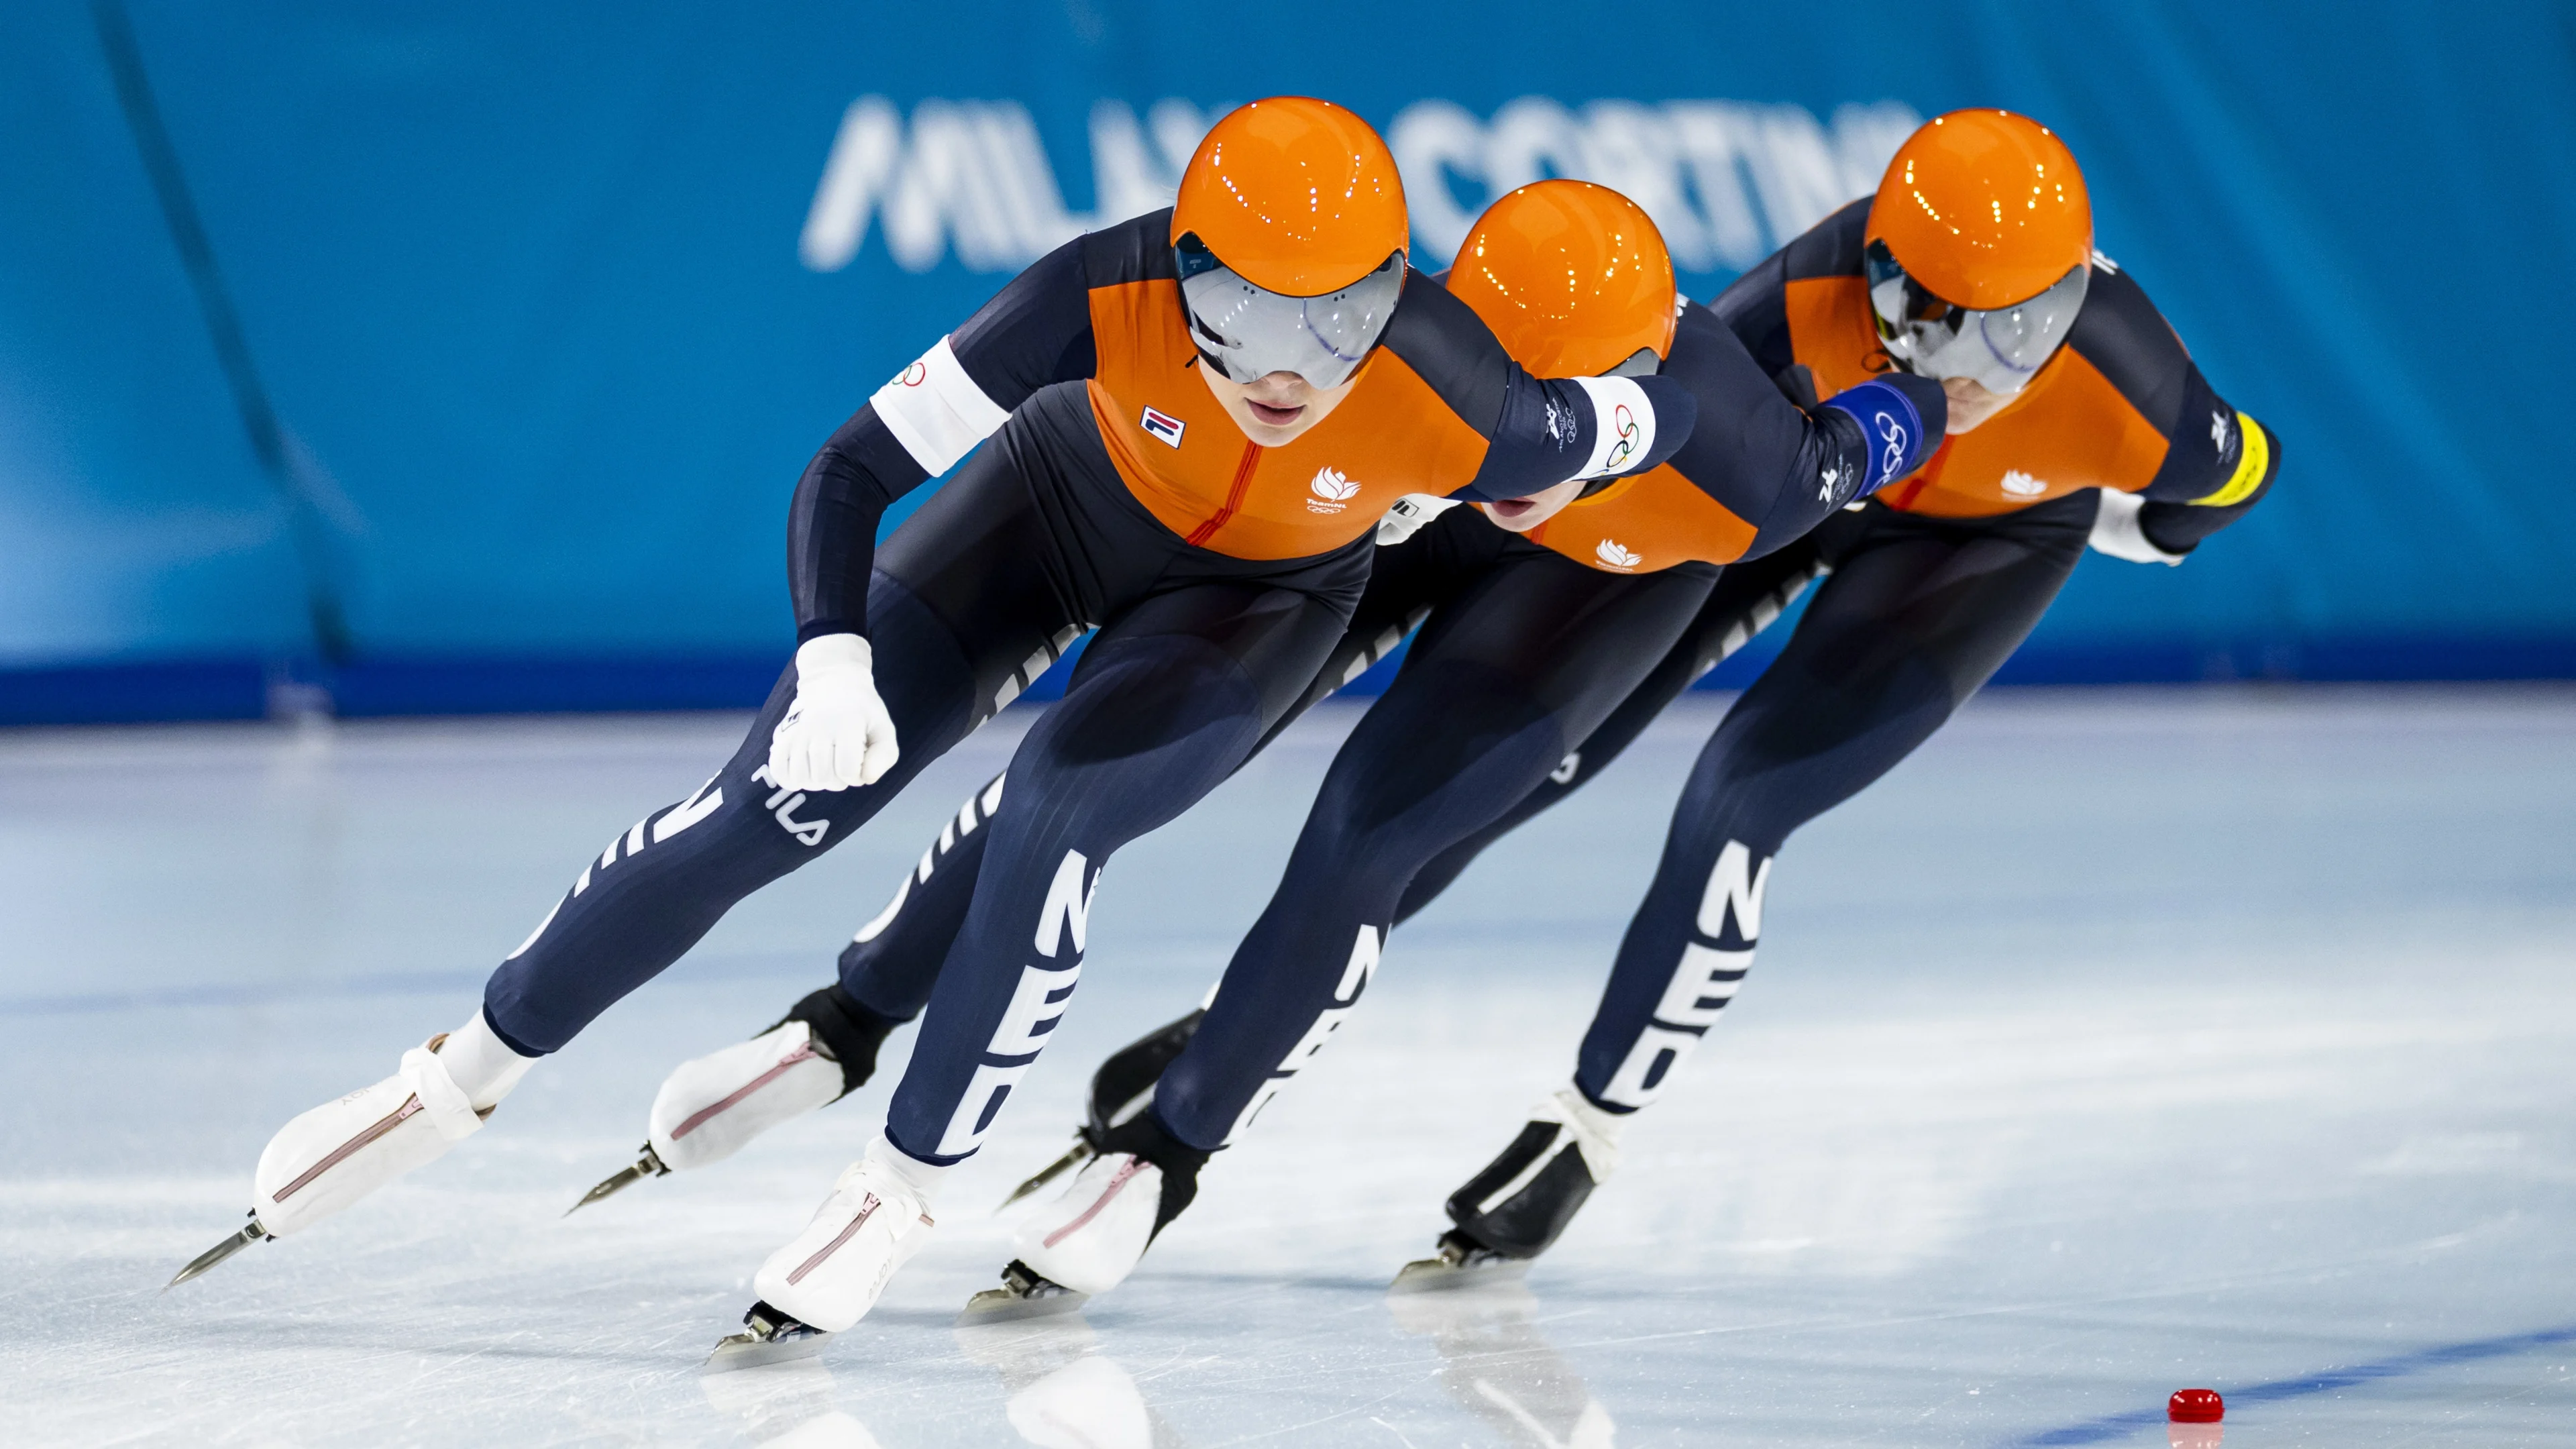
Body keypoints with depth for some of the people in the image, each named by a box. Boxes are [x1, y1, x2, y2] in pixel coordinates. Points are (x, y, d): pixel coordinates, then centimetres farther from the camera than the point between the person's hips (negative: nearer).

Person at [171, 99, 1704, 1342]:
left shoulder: (1459, 412, -39)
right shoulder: (1105, 299, -38)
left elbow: (1655, 421, -18)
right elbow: (852, 470, -32)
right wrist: (832, 663, -48)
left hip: (1262, 596, -1)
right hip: (1066, 496, 1)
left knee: (1057, 809, -27)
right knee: (781, 803, -6)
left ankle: (906, 1185, -8)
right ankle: (467, 1075, 10)